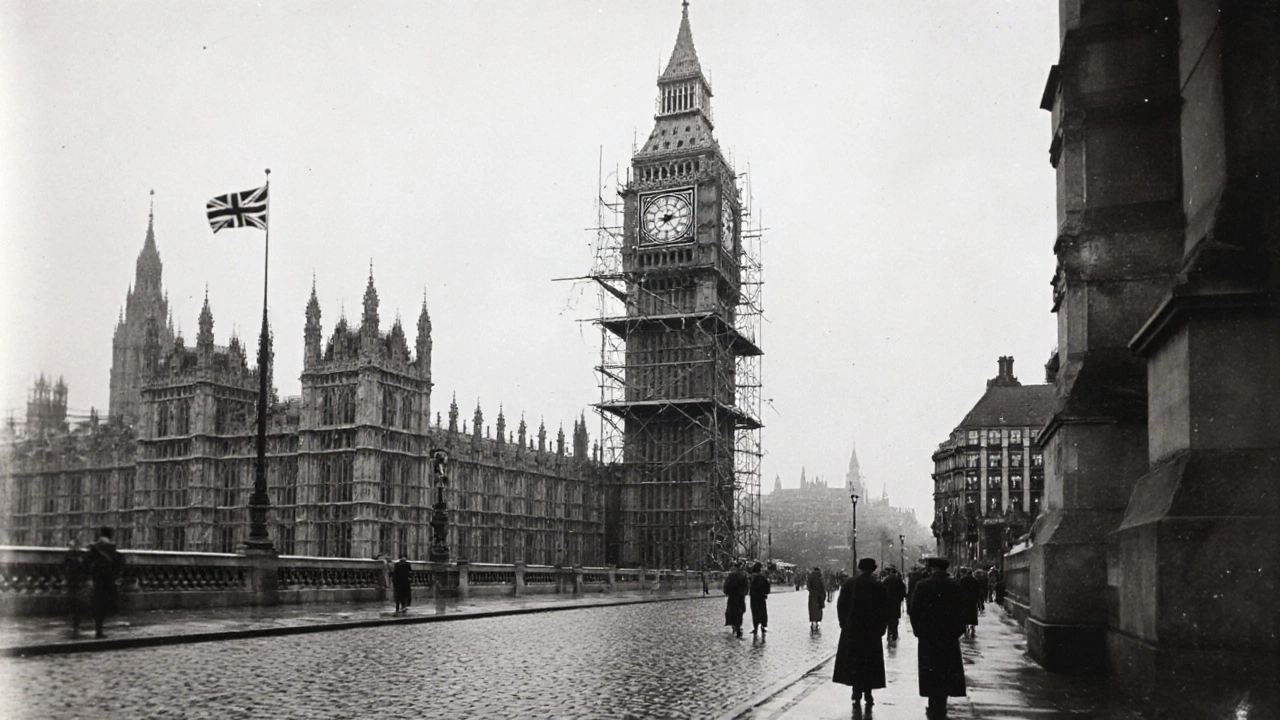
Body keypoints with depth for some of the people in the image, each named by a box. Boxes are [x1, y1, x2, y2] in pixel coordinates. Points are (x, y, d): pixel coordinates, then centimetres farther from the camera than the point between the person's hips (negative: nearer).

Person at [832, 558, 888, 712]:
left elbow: (841, 606, 1)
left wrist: (844, 624, 11)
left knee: (853, 662, 10)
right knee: (869, 664, 6)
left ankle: (857, 694, 10)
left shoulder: (848, 584, -2)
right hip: (871, 631, -1)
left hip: (851, 630, 1)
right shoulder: (878, 587, -7)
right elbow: (883, 610, -6)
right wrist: (880, 629, 3)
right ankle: (868, 695, 4)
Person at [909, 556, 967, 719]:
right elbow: (961, 612, 0)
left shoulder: (922, 585, -7)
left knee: (930, 672, 5)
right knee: (946, 672, 10)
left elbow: (913, 610, -6)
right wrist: (957, 631, 9)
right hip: (949, 636, 2)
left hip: (927, 635, -1)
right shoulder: (956, 587, -3)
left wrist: (918, 630, 6)